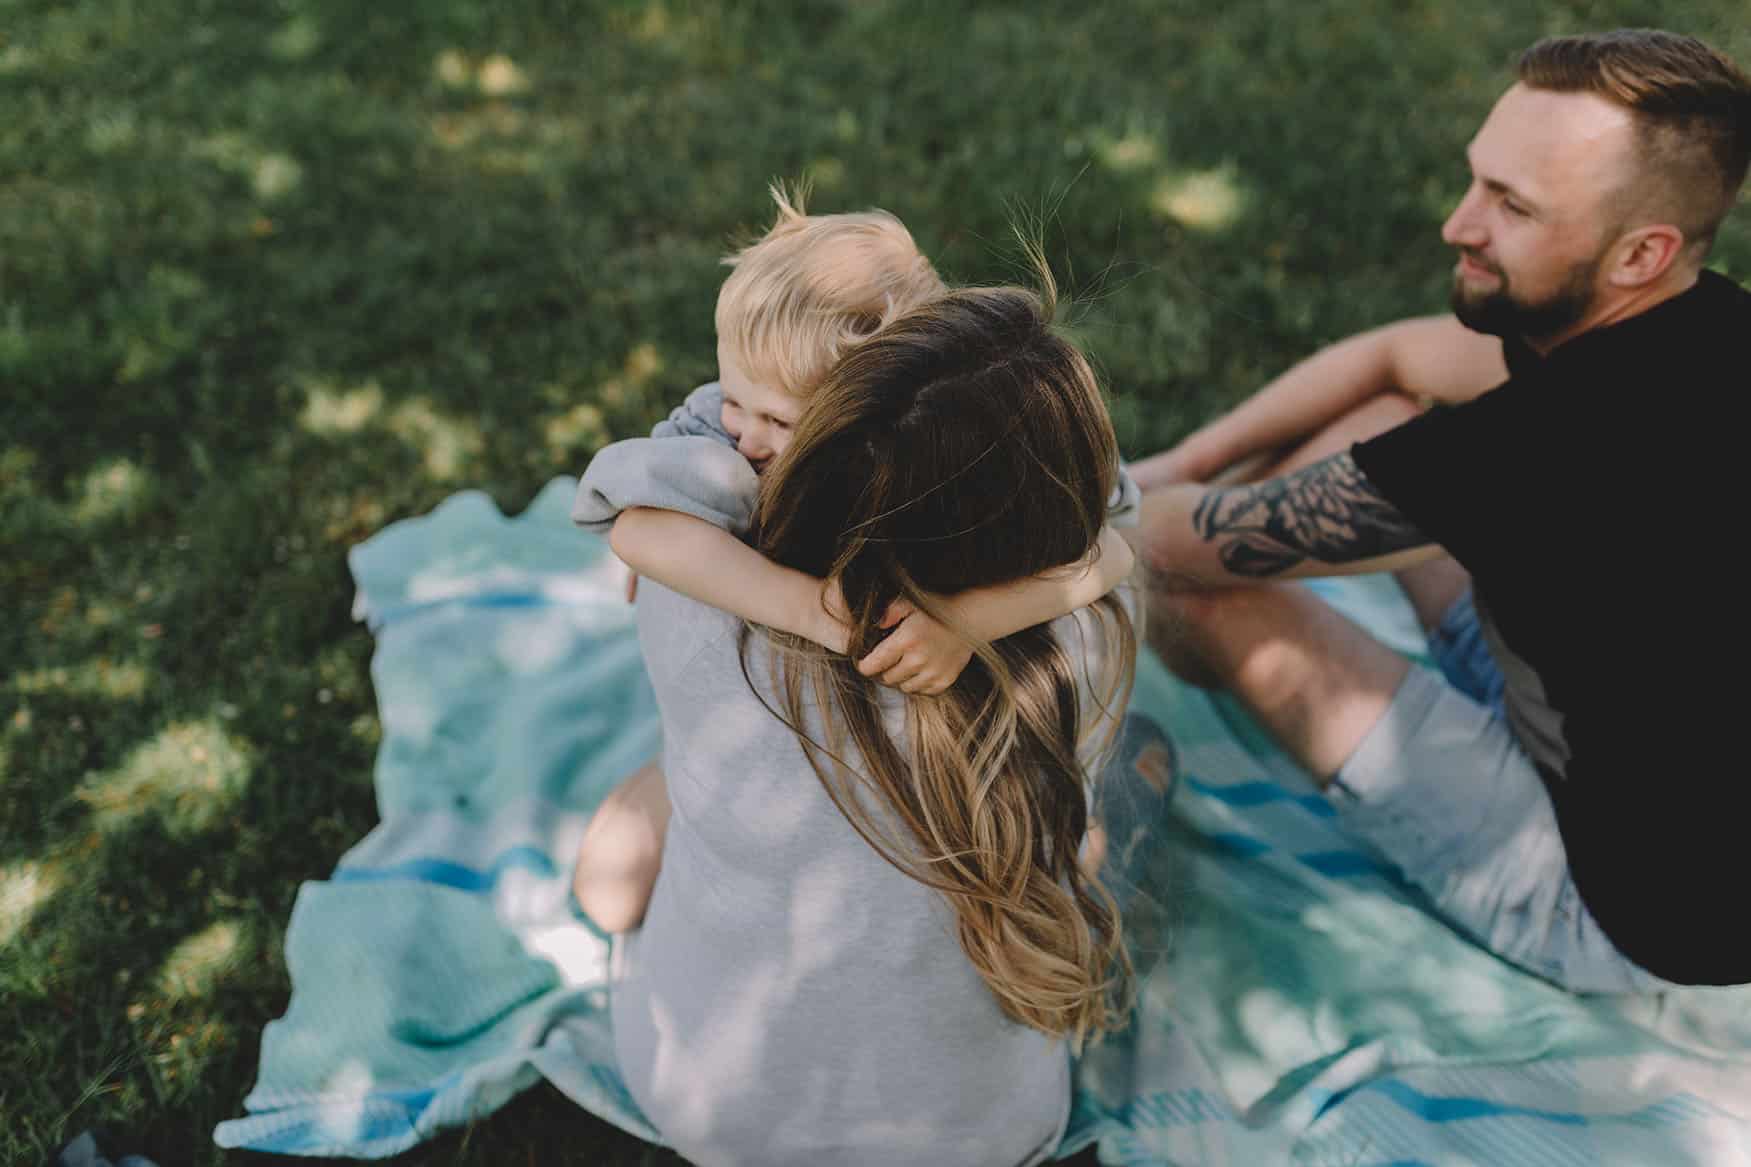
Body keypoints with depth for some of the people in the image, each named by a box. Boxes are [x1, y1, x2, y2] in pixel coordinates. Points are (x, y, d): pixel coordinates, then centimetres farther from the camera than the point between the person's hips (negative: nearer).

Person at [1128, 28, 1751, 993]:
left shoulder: (1554, 441, -36)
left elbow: (1178, 543, -24)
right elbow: (1391, 355, 7)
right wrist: (1176, 466, 6)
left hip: (1633, 922, -8)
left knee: (1208, 590, -12)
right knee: (1379, 416, 4)